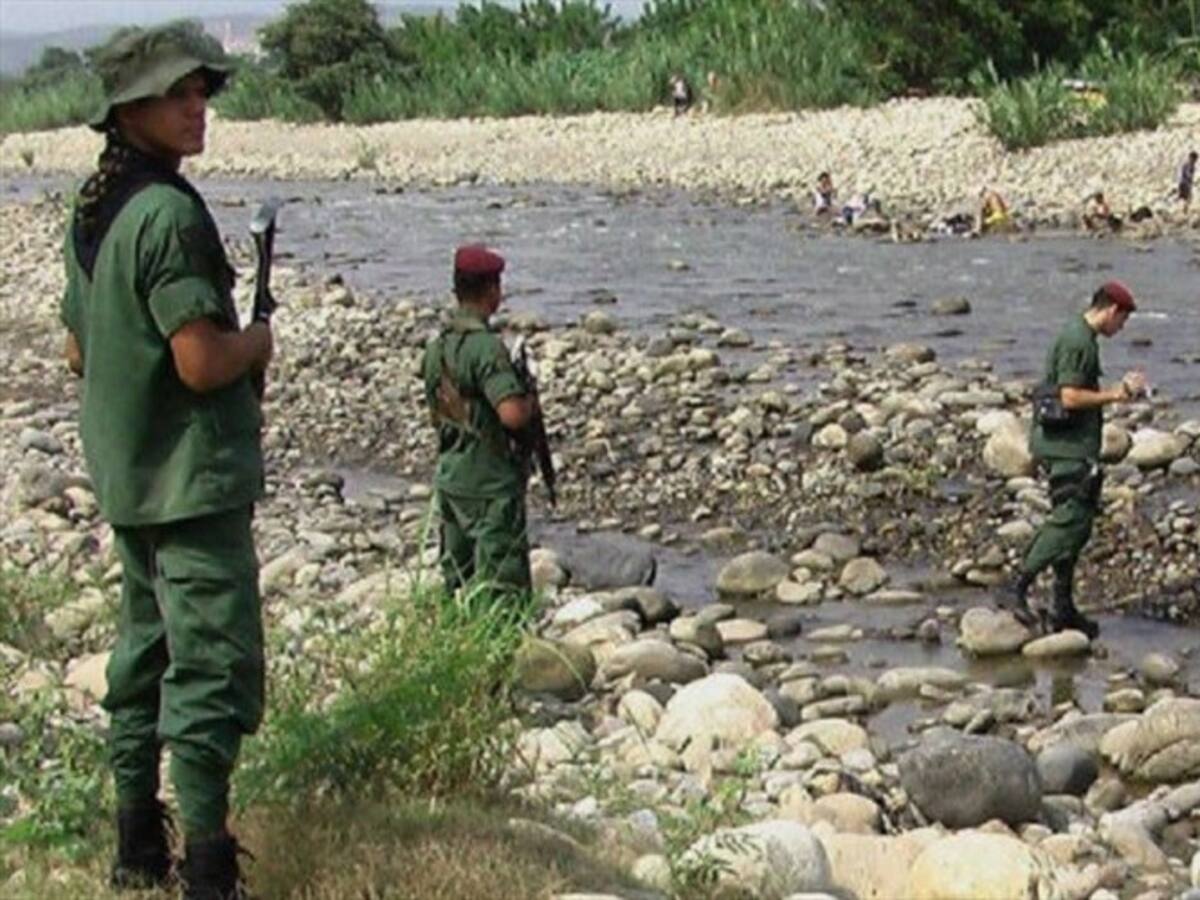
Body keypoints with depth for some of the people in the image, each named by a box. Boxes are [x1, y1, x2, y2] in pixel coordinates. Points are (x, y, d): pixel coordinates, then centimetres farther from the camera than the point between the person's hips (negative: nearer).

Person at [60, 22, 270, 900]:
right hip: (194, 476, -9)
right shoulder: (168, 211, -20)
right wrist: (258, 342, -5)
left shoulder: (92, 209, 9)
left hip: (125, 476, 10)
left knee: (147, 650, 17)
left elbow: (80, 350, 18)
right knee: (213, 664, -5)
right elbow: (203, 362, -24)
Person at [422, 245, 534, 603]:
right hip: (490, 483, -9)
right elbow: (512, 414, -29)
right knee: (504, 586, -5)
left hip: (449, 477, 9)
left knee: (457, 582, 16)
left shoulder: (437, 346, 8)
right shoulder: (486, 346, -19)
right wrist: (530, 402, -9)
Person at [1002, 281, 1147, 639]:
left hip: (1075, 445, 11)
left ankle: (1063, 608, 15)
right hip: (1066, 445, -11)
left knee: (1076, 522, 11)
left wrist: (1119, 391, 16)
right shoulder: (1077, 342, -16)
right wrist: (1115, 395, -13)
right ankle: (1018, 589, -11)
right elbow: (1070, 398, -22)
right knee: (1069, 521, -13)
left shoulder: (1083, 338, 17)